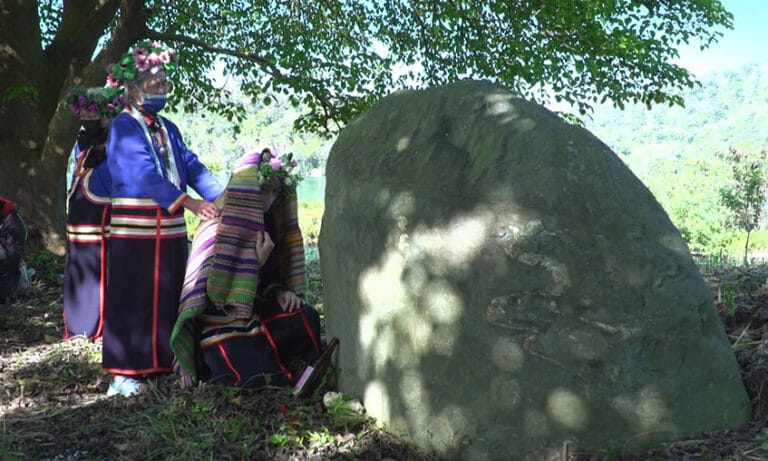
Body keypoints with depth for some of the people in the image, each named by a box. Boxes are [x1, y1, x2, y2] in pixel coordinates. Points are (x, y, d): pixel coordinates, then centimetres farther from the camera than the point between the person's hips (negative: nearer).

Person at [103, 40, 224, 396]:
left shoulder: (168, 129, 15)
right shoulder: (124, 126, -8)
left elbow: (191, 166, 8)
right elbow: (145, 174, -20)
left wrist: (223, 197, -7)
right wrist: (189, 203, -30)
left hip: (170, 228, 7)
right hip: (135, 229, -7)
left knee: (169, 297, 12)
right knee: (132, 299, -2)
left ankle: (162, 360, 24)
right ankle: (125, 371, 6)